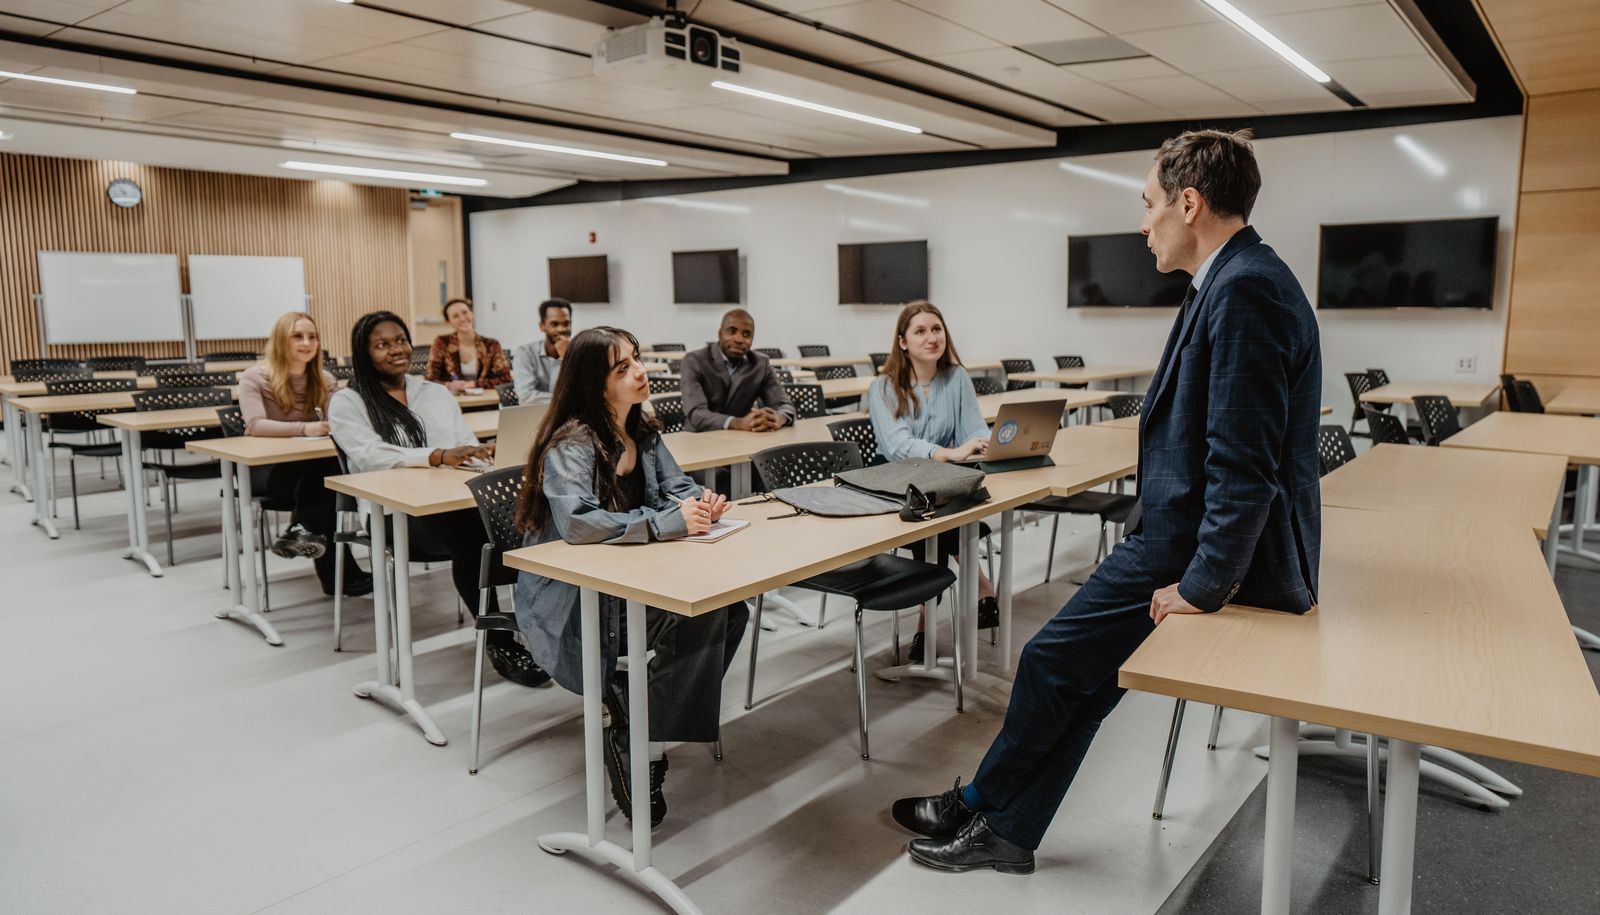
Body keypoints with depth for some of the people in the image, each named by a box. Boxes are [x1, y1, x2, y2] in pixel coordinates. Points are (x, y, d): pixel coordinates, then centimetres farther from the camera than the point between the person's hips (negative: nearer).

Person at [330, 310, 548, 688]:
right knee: (470, 528, -37)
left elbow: (467, 446, 15)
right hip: (396, 513, -4)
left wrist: (485, 453, -11)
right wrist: (439, 456, -26)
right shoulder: (347, 403, 7)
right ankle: (498, 640, -26)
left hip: (453, 499, 4)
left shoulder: (436, 392, 23)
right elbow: (371, 457, -11)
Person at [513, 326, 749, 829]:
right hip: (572, 601, -8)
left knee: (729, 608, -16)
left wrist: (699, 500, -12)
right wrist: (669, 521, -32)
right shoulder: (571, 443, -19)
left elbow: (674, 485, 13)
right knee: (700, 614, -26)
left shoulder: (641, 430, 6)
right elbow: (576, 522, -34)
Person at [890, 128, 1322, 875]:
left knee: (1055, 661, 4)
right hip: (1197, 535, 9)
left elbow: (1243, 464, -26)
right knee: (1078, 673, 12)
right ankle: (1002, 827, 25)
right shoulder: (1243, 280, 11)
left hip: (1193, 546, -9)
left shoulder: (1243, 290, -22)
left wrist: (1203, 585, -20)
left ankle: (985, 809, 27)